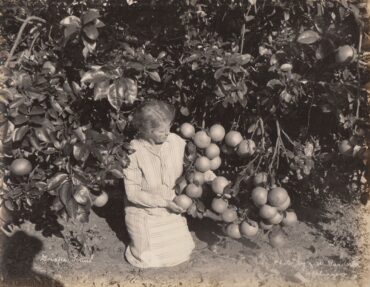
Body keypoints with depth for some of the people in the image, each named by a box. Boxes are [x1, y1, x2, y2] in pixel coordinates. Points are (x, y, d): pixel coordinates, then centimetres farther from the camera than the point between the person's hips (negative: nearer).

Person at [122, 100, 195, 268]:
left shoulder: (176, 142, -15)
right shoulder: (133, 152, -25)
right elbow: (132, 193, -20)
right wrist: (164, 202, -22)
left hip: (171, 211, 4)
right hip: (144, 214, -3)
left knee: (181, 252, 13)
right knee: (147, 261, 9)